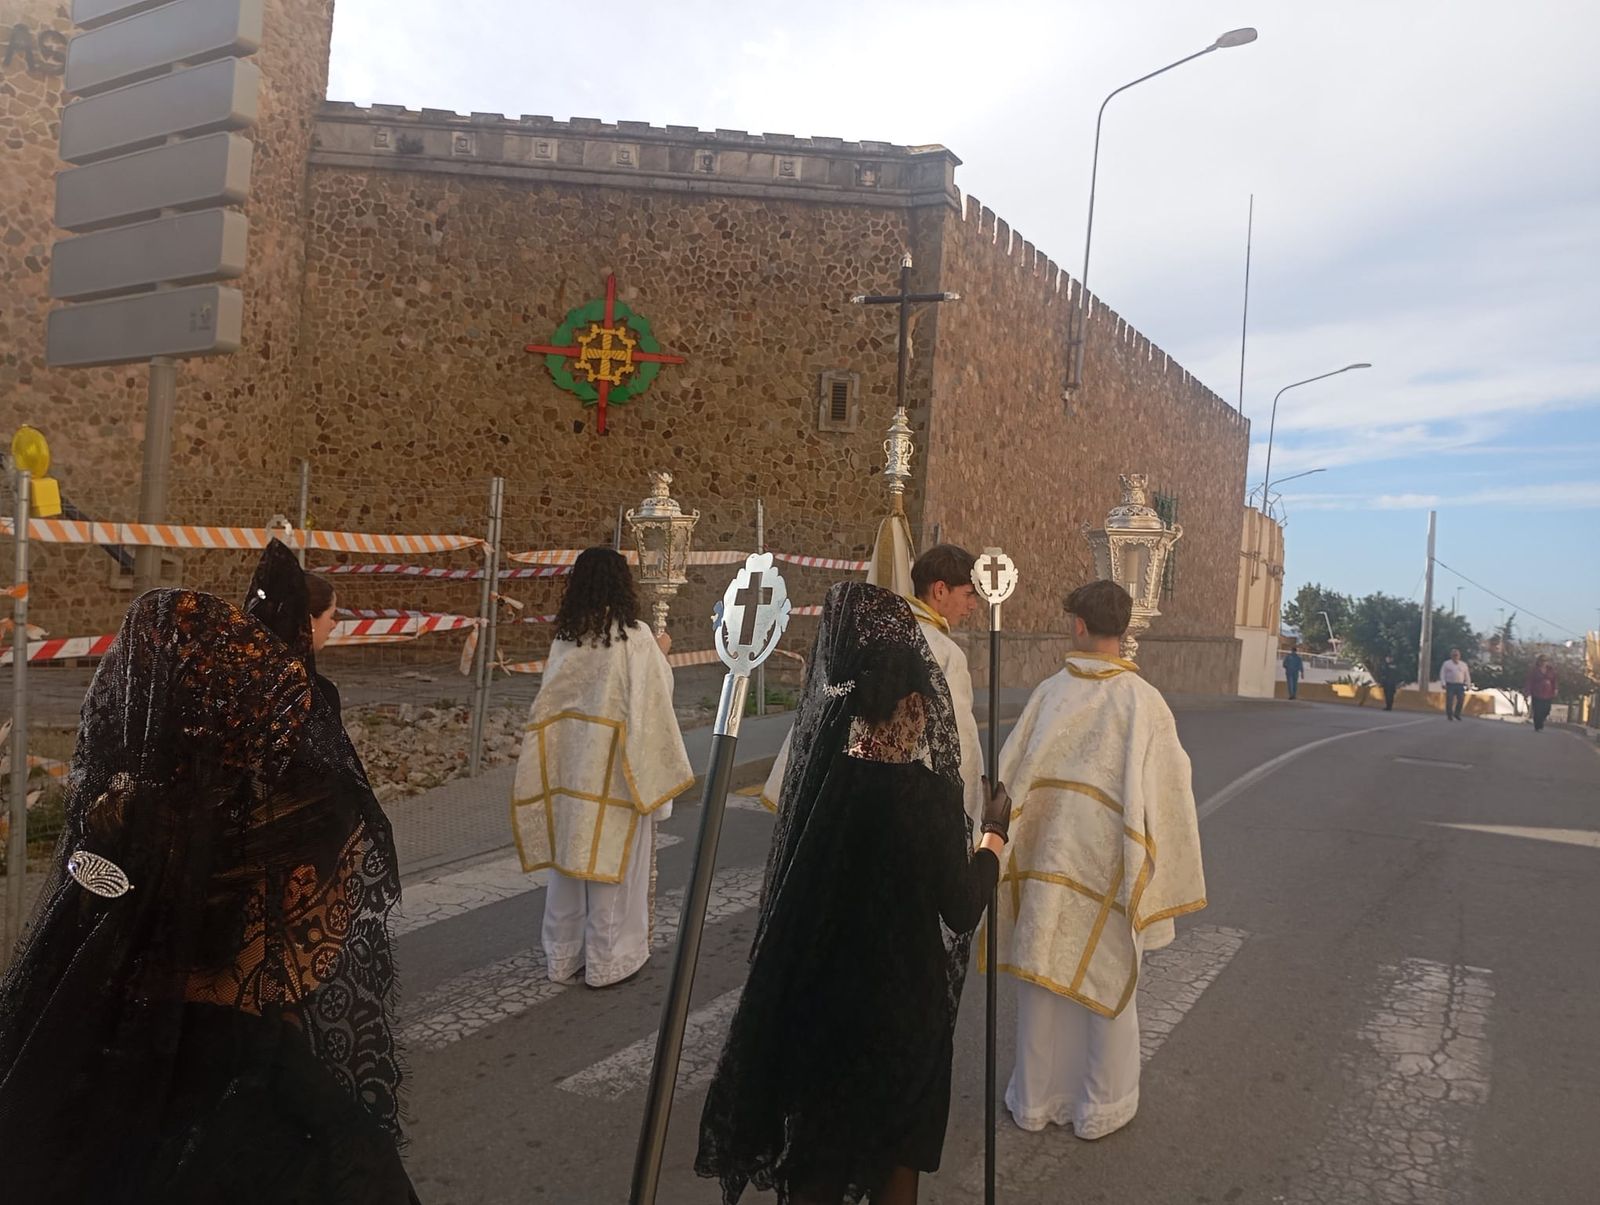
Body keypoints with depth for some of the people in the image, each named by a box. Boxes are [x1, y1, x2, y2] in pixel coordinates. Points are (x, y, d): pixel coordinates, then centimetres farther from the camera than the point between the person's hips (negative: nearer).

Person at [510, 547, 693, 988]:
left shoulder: (566, 638, 0)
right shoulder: (635, 638, -15)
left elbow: (553, 698, 6)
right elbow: (650, 703, -12)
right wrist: (660, 655, 3)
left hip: (571, 767, 5)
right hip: (616, 770, -5)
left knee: (571, 852, 14)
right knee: (613, 859, 6)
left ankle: (564, 955, 25)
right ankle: (608, 960, 16)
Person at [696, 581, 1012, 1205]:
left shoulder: (817, 773, -14)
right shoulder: (925, 792, -24)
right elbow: (961, 907, -16)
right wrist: (995, 832, 3)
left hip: (815, 991, 4)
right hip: (900, 999, -4)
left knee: (817, 1154, 23)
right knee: (894, 1155, 22)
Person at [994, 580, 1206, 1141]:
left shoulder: (1050, 694, -8)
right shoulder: (1144, 702, -12)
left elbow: (1010, 775, -5)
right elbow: (1166, 791, -9)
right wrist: (1163, 875, 2)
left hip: (1046, 859, 1)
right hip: (1108, 865, -1)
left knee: (1044, 974, 14)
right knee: (1106, 981, 14)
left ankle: (1037, 1099, 28)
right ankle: (1100, 1108, 27)